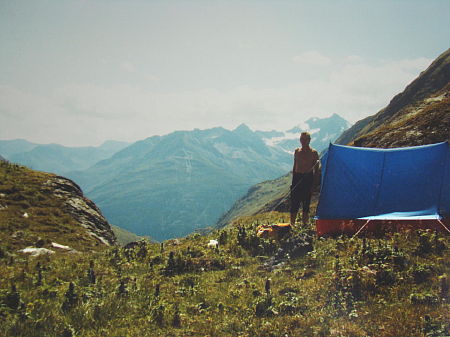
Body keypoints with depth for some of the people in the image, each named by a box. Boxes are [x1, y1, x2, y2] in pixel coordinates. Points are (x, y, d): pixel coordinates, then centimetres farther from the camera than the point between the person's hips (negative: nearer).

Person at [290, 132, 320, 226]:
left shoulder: (313, 153, 0)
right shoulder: (297, 151, 11)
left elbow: (316, 169, 1)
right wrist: (293, 181, 13)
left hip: (308, 178, -3)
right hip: (297, 177, 3)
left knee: (306, 202, 0)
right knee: (294, 202, 0)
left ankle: (304, 223, 8)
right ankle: (292, 224, 6)